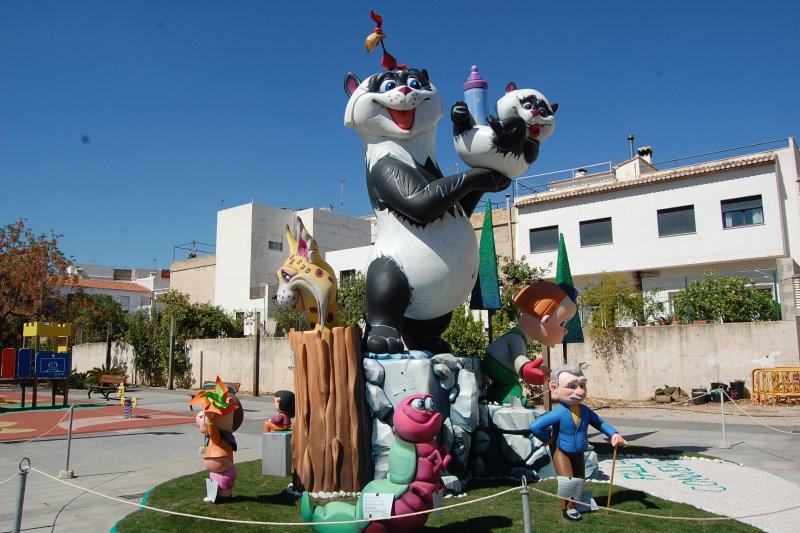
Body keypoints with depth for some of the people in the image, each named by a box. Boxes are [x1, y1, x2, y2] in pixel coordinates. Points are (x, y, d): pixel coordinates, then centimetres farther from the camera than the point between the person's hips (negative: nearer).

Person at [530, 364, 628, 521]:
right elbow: (535, 427, -35)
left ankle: (571, 506, 31)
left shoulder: (585, 411, -13)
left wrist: (614, 434, -12)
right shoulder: (559, 413, -32)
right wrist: (549, 439, -23)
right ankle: (565, 507, 8)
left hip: (578, 452, 6)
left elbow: (600, 423, 4)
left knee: (578, 479, 14)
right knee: (567, 479, -13)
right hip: (561, 451, -6)